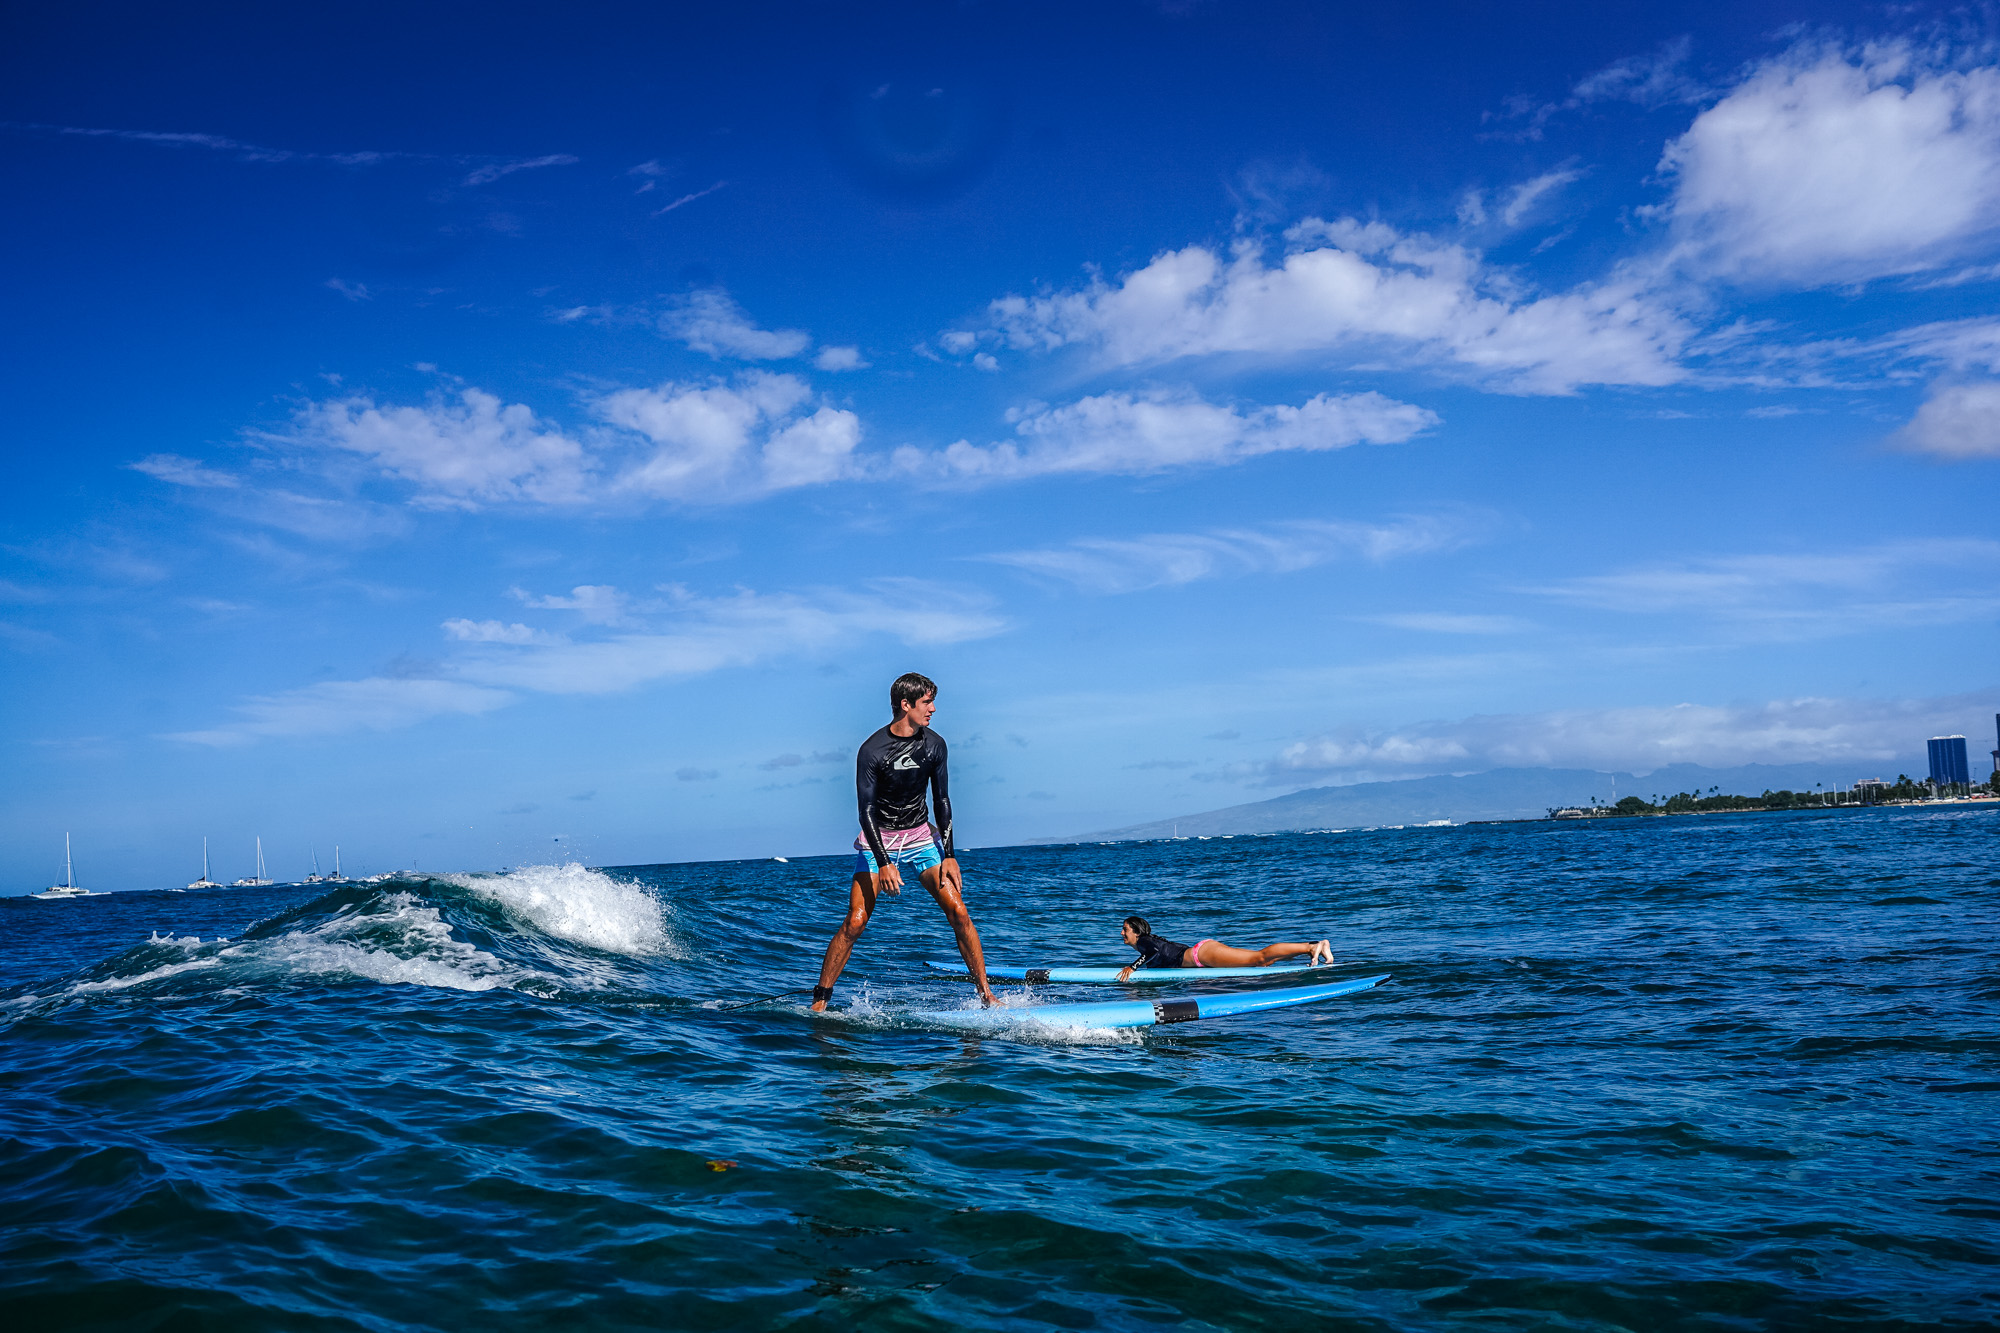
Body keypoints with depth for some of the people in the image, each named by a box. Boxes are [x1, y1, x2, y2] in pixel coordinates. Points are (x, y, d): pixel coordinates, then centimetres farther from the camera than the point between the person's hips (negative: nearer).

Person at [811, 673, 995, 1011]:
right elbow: (867, 811, -16)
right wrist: (883, 863, -25)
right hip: (878, 839, -3)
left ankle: (986, 995, 1)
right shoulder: (872, 750, -16)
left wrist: (949, 855, -3)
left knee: (958, 912, -8)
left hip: (920, 835, 4)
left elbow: (942, 801, 4)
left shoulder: (934, 745, -3)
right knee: (855, 922, -13)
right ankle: (819, 1002, -1)